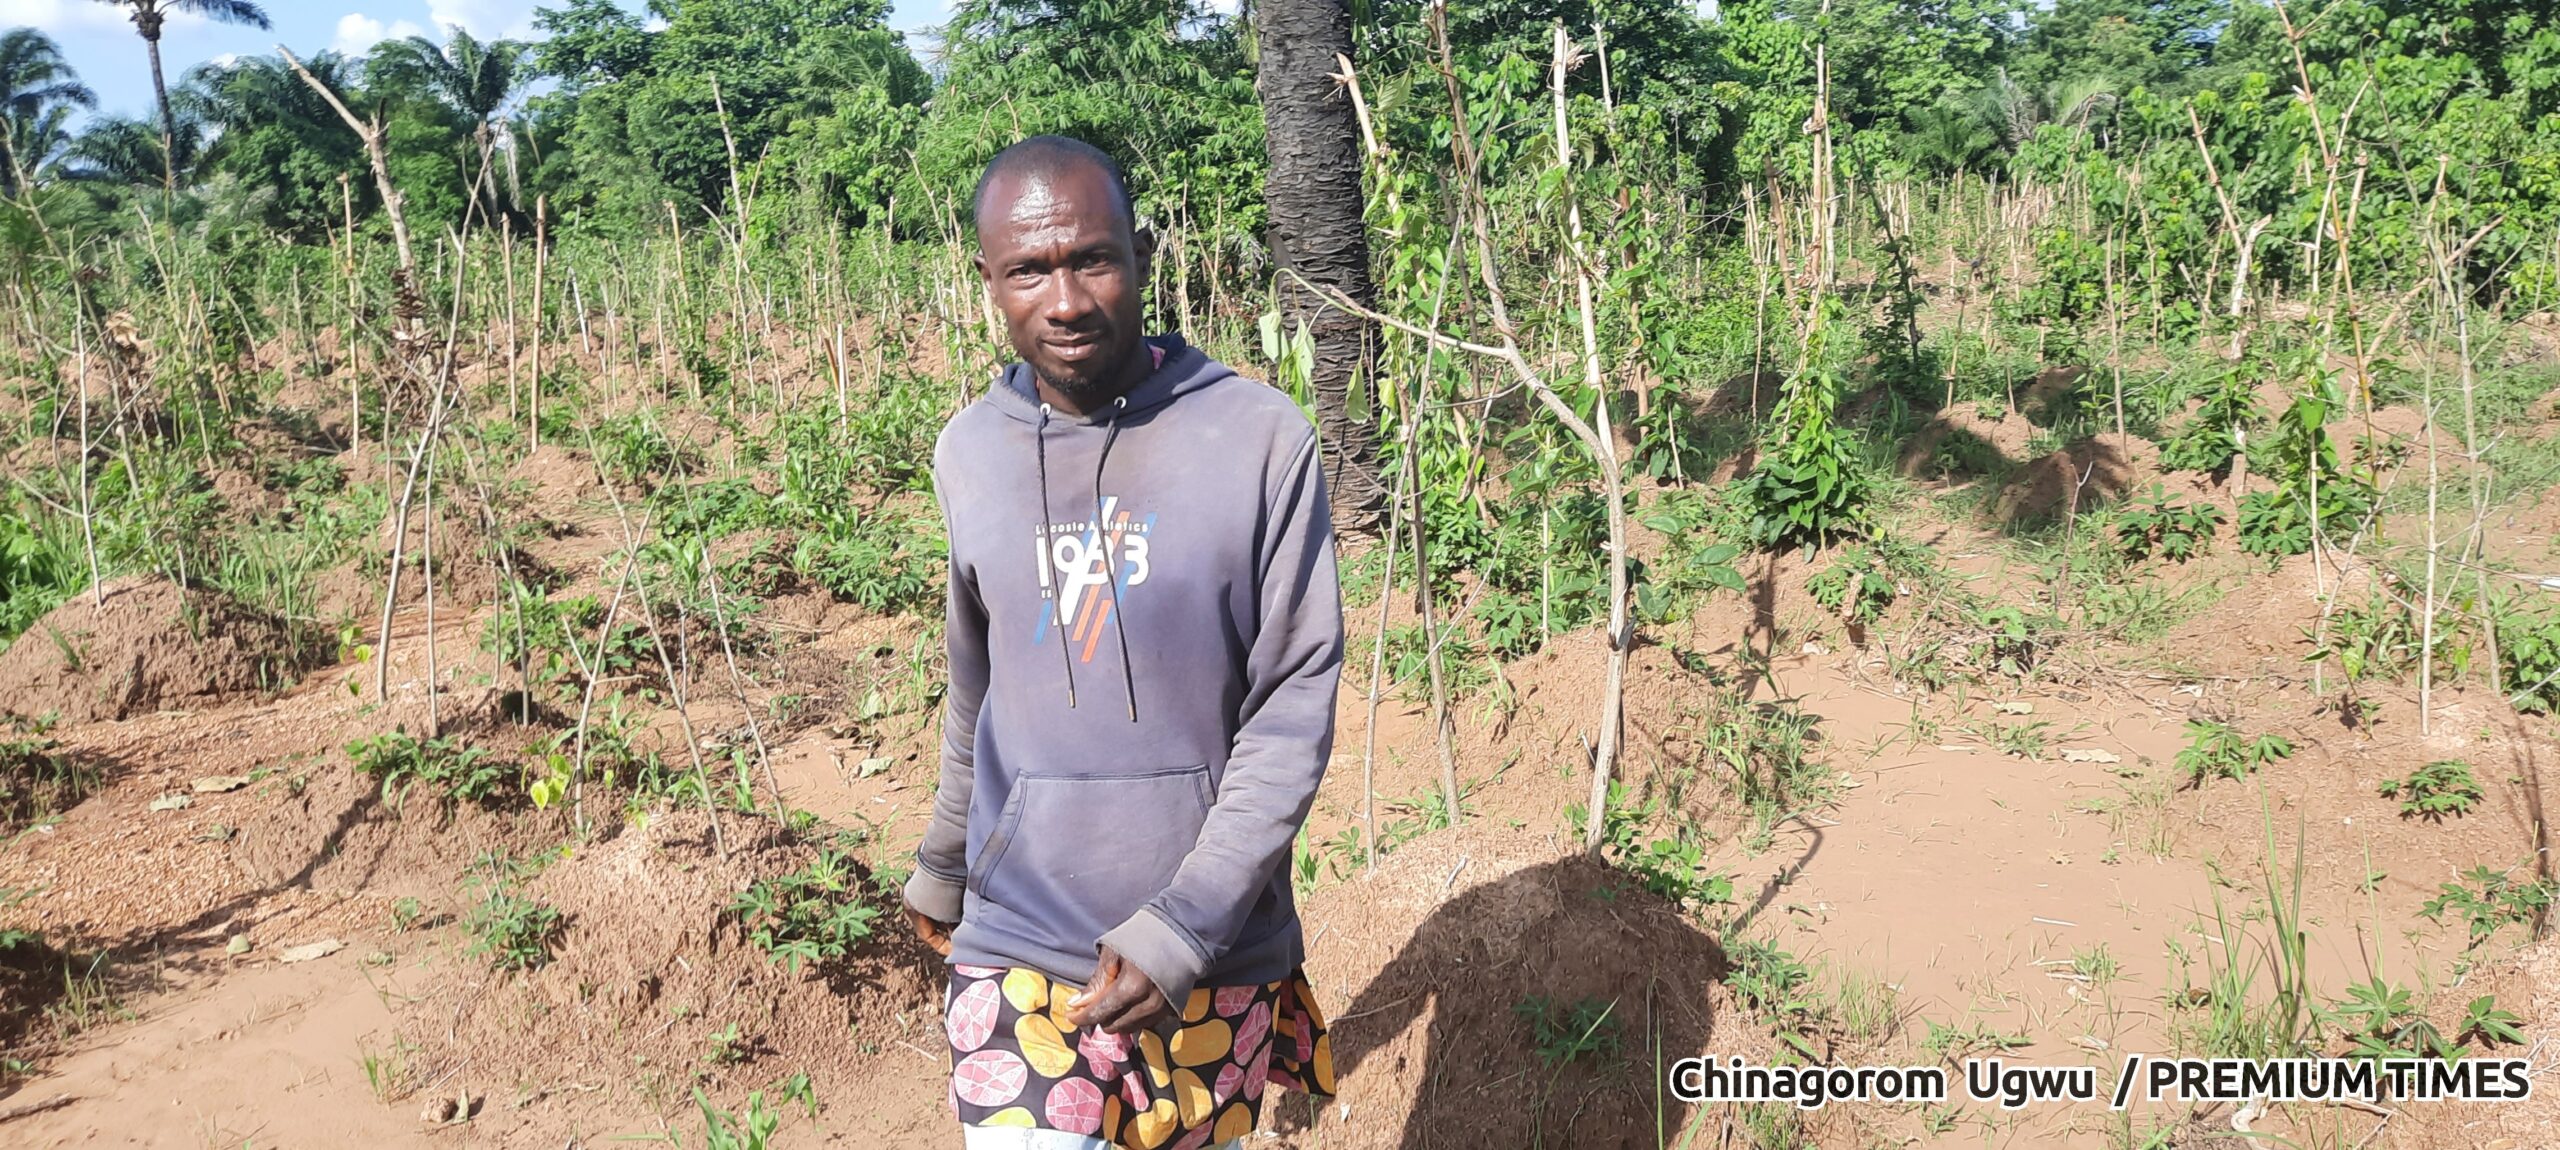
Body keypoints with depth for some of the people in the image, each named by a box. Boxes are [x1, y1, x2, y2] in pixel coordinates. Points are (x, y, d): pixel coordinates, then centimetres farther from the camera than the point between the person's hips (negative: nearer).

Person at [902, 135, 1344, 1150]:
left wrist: (1186, 926, -17)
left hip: (1215, 948, -1)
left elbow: (1294, 705, -10)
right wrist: (939, 864, 24)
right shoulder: (968, 453, 1)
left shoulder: (1261, 440, -10)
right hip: (1016, 946, 2)